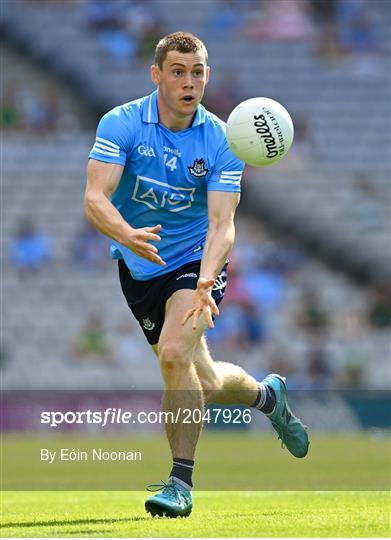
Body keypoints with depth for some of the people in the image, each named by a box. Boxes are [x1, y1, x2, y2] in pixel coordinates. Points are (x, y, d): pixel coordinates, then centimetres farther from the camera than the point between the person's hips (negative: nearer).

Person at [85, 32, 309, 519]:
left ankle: (181, 481, -17)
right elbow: (95, 198, -23)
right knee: (204, 384, 8)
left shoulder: (221, 142, -13)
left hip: (195, 259, -2)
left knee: (174, 353, -28)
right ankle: (266, 395, 44)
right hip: (139, 267, 2)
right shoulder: (121, 124, -14)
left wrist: (206, 281, -39)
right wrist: (128, 235, -45)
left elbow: (222, 224, -20)